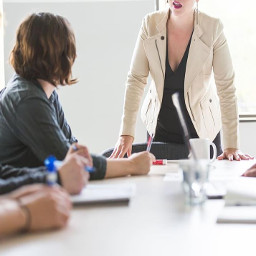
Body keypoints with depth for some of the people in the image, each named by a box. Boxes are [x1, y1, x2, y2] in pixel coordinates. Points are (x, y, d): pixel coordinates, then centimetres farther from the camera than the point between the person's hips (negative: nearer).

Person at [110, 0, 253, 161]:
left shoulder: (213, 28, -16)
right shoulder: (150, 24, -11)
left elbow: (226, 87, -15)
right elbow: (136, 80, -9)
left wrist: (231, 146, -19)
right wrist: (126, 134, -14)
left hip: (202, 127, -1)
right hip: (161, 127, 1)